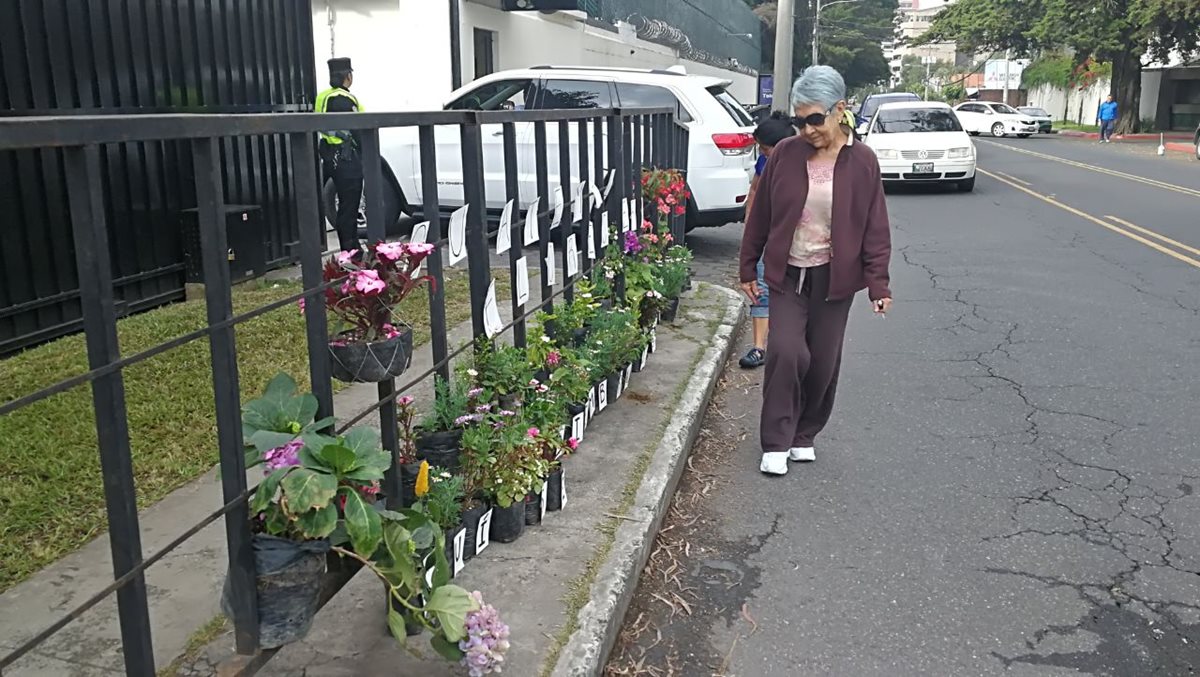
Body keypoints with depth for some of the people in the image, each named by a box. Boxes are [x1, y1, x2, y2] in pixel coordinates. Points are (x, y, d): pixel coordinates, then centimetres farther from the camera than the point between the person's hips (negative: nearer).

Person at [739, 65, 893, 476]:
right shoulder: (785, 155, -3)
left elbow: (875, 228, -2)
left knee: (823, 362, 8)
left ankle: (805, 435, 29)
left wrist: (878, 283, -7)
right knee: (786, 351, -14)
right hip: (787, 273, 0)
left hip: (834, 275, 0)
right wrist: (748, 268, 7)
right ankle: (776, 442, 0)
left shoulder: (861, 162, -5)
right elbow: (760, 216, 5)